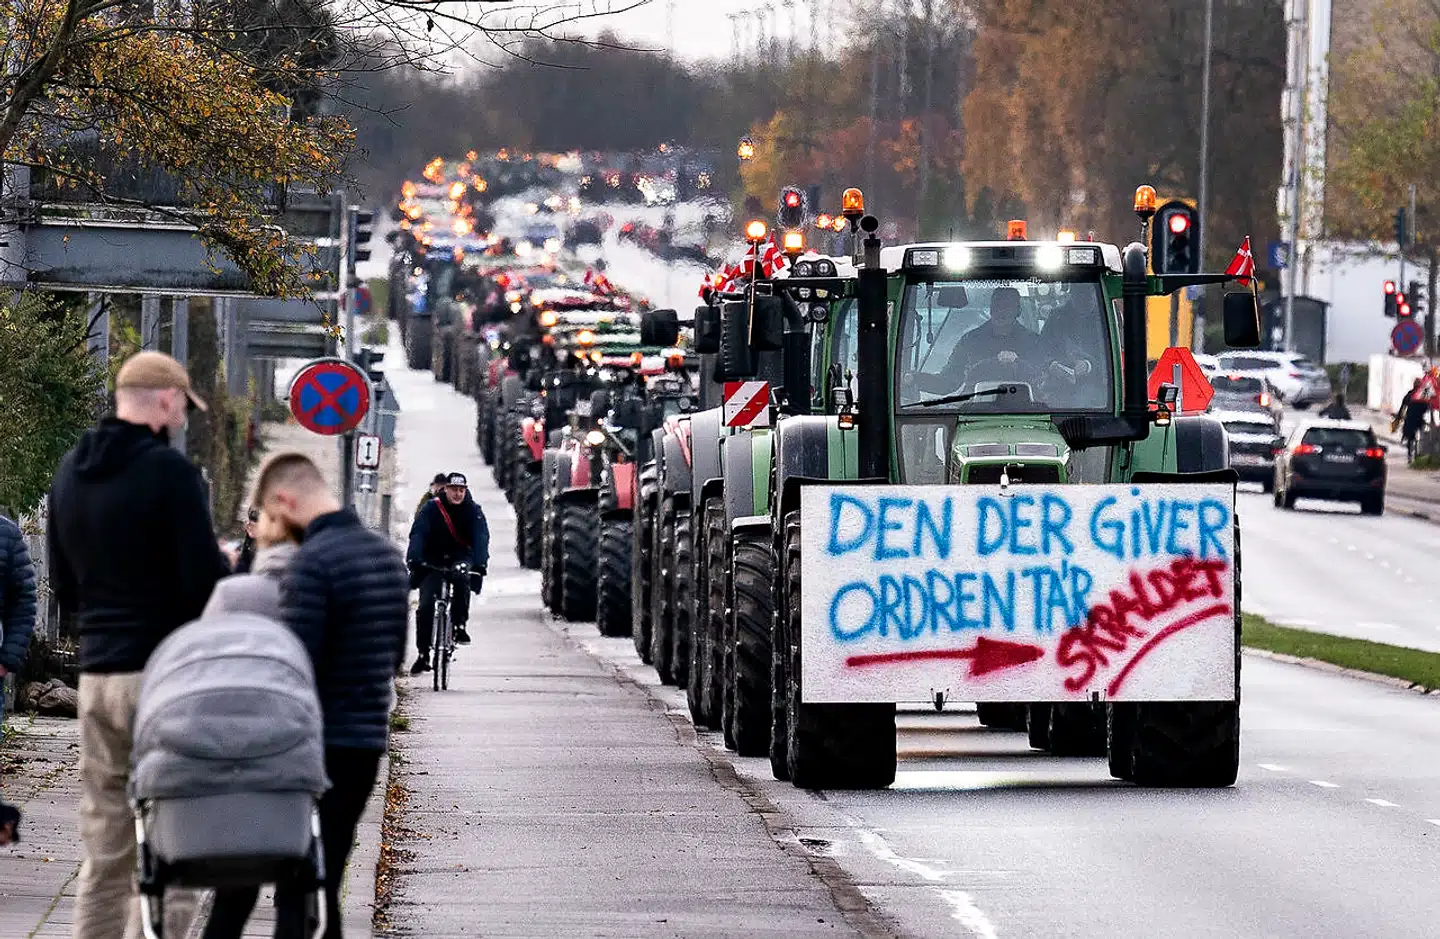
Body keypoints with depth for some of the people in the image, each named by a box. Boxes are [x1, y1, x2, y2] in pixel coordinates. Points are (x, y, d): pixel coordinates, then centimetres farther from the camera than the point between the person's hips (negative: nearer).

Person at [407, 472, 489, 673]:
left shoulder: (473, 511, -6)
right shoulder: (432, 509, -7)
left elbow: (481, 538, -17)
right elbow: (418, 534, -18)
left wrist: (480, 564, -35)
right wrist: (414, 558, -36)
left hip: (461, 558, 0)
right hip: (433, 561, 0)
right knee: (426, 606, -13)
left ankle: (459, 625, -24)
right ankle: (423, 654, -5)